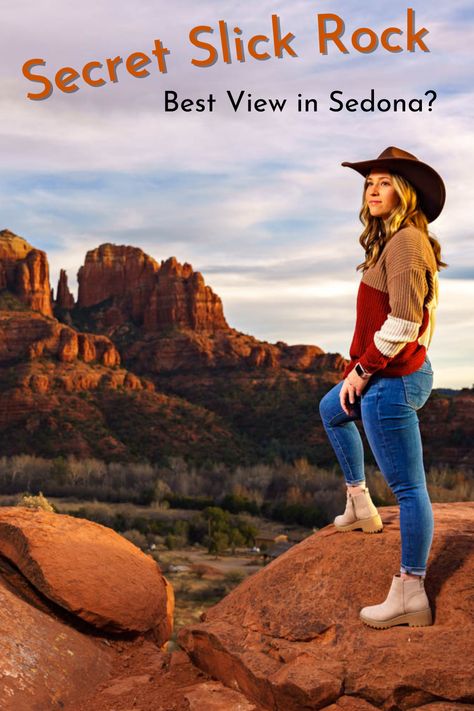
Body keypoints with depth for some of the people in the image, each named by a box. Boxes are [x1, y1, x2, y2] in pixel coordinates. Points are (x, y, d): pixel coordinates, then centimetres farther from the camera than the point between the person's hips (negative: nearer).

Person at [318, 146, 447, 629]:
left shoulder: (406, 242, -18)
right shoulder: (394, 241, 12)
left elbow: (403, 322, -24)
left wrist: (362, 370, -14)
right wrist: (360, 370, 10)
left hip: (392, 379, -11)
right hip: (388, 374, 11)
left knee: (408, 487, -5)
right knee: (332, 411, 34)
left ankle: (411, 594, 2)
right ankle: (360, 507, 41)